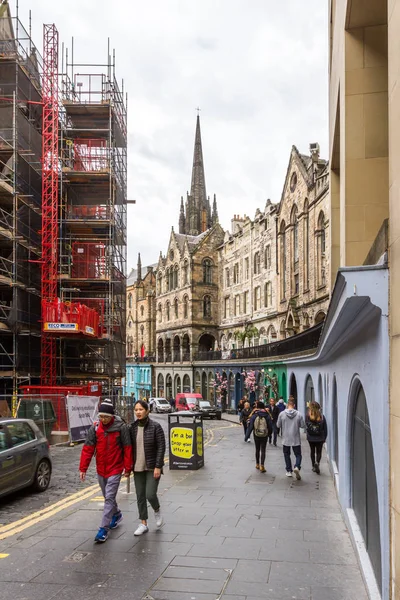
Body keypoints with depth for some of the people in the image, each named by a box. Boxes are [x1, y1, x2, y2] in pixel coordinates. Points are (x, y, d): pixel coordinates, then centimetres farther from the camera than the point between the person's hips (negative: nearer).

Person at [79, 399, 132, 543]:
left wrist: (127, 468, -7)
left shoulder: (121, 427, -14)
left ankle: (104, 529, -4)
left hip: (115, 469, -4)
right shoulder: (95, 427, -5)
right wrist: (83, 468, -8)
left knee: (109, 498, -9)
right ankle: (116, 515, 44)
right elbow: (88, 448, -5)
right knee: (107, 497, 19)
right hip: (101, 469, 5)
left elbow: (127, 448, -9)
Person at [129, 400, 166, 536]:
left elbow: (161, 447, -12)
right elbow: (130, 447, 9)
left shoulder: (155, 426, -11)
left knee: (150, 495, -10)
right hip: (138, 468, 5)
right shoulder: (132, 427, 3)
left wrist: (158, 467, -15)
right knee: (140, 497, 8)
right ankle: (143, 524, 20)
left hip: (152, 467, -5)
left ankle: (157, 511, 22)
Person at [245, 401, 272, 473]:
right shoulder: (267, 416, -6)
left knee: (257, 450, 17)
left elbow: (250, 427, -9)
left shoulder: (254, 416, -8)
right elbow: (270, 427, -2)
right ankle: (262, 466, -10)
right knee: (263, 451, 1)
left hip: (256, 436, 1)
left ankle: (257, 464, 28)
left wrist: (247, 436, -7)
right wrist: (269, 434, 16)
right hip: (264, 436, -1)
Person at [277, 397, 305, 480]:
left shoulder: (282, 414, -8)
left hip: (285, 439, 1)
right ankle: (297, 467, -16)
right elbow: (303, 425, -2)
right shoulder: (298, 414, -9)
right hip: (296, 439, -1)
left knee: (287, 454, 17)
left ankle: (289, 471, 19)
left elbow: (278, 425, -1)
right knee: (298, 455, 9)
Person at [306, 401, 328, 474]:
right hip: (320, 438, 0)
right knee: (319, 452, 10)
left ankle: (314, 466, 22)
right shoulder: (322, 416, -8)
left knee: (312, 451, 17)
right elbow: (325, 429, -1)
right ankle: (317, 463, -15)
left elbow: (306, 427, -9)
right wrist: (324, 438, 8)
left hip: (311, 438, 0)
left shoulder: (307, 416, -13)